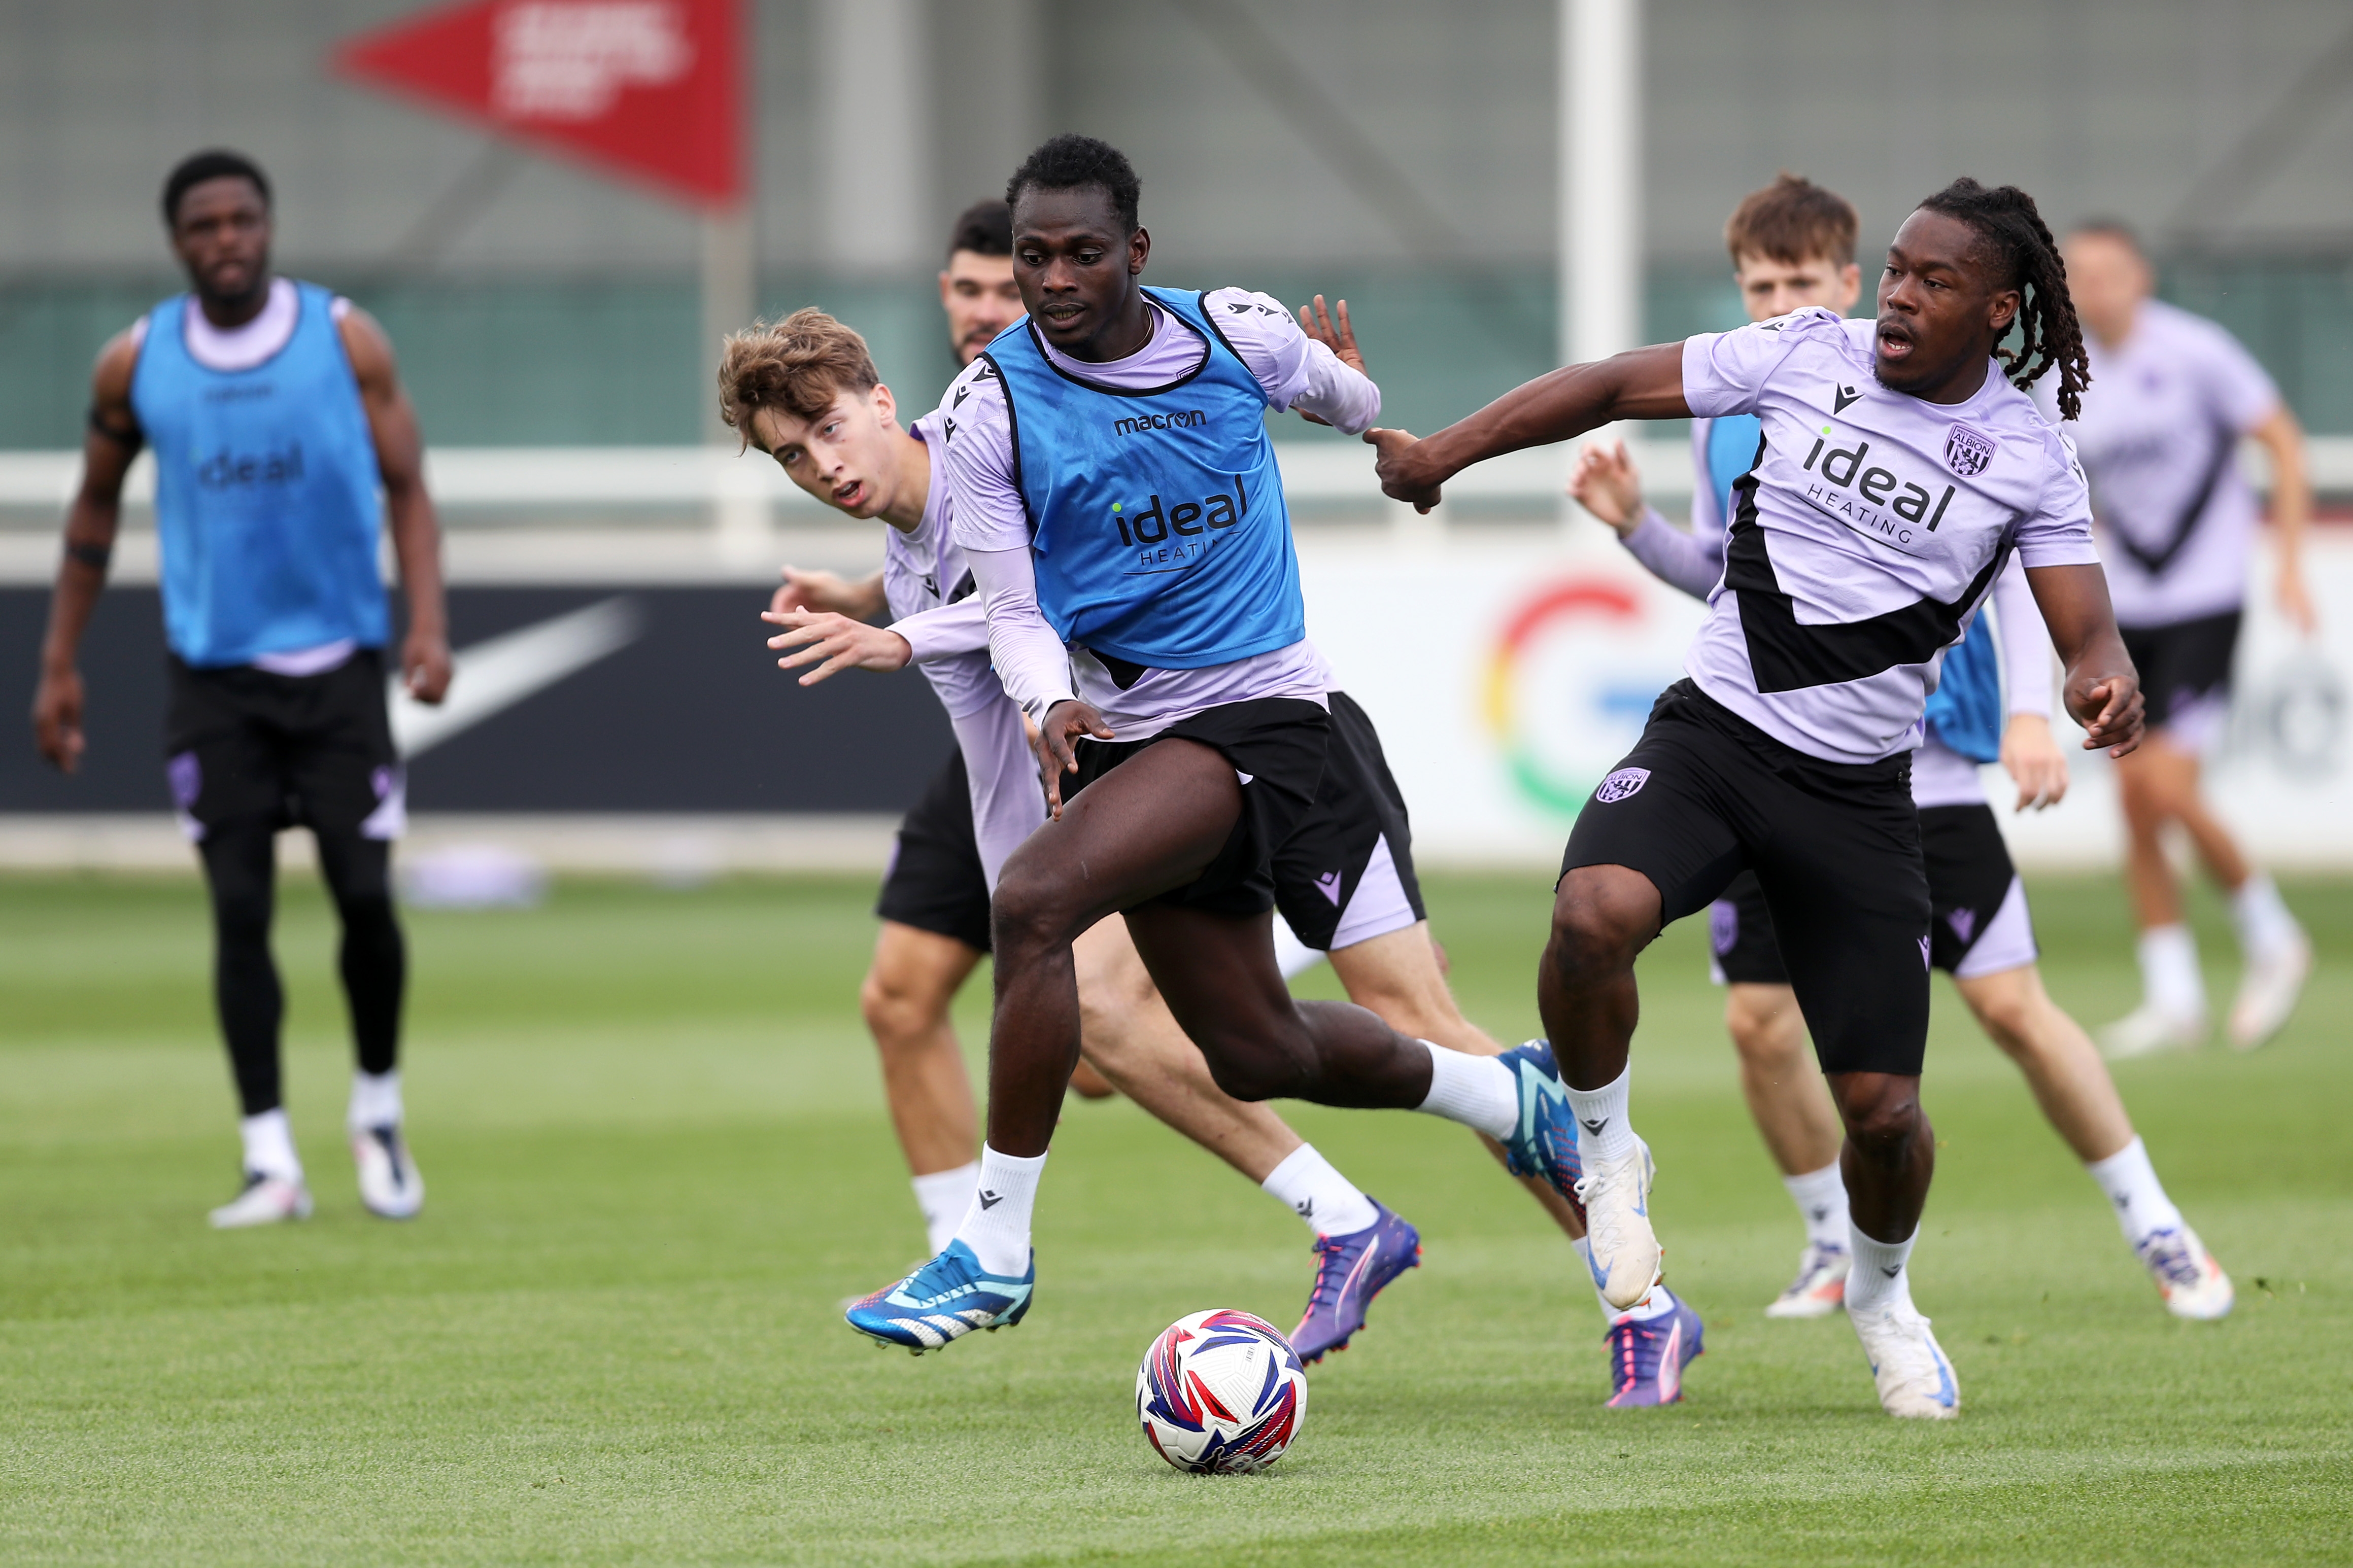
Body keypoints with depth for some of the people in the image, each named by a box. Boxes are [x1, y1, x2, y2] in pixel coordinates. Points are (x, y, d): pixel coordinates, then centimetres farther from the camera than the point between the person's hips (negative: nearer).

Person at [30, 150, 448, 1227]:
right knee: (239, 909, -5)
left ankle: (378, 1109, 20)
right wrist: (60, 666, 12)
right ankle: (270, 1158, -1)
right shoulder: (135, 366, 2)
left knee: (365, 895, -5)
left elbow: (406, 490, 1)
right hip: (213, 672, 1)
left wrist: (428, 622, -13)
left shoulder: (345, 340, -1)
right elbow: (94, 510, 14)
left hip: (337, 658, -1)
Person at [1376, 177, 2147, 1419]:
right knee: (1595, 915, -32)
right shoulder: (1806, 356, 0)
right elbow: (1612, 387, 5)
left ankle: (1882, 1294, 33)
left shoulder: (2027, 460, -1)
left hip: (1858, 791, 0)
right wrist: (1439, 452, 2)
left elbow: (2085, 631, -3)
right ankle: (1605, 1152, -2)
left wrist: (2103, 682, -28)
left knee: (1882, 1107, -2)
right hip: (1710, 733, 0)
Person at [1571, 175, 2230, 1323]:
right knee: (1759, 1025, -3)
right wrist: (1635, 526, 2)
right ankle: (1837, 1248, 20)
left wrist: (2029, 708, -14)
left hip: (1919, 765, -4)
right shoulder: (1723, 419, 7)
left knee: (2012, 1008, -6)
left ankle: (2155, 1231, 9)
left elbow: (2015, 555, -3)